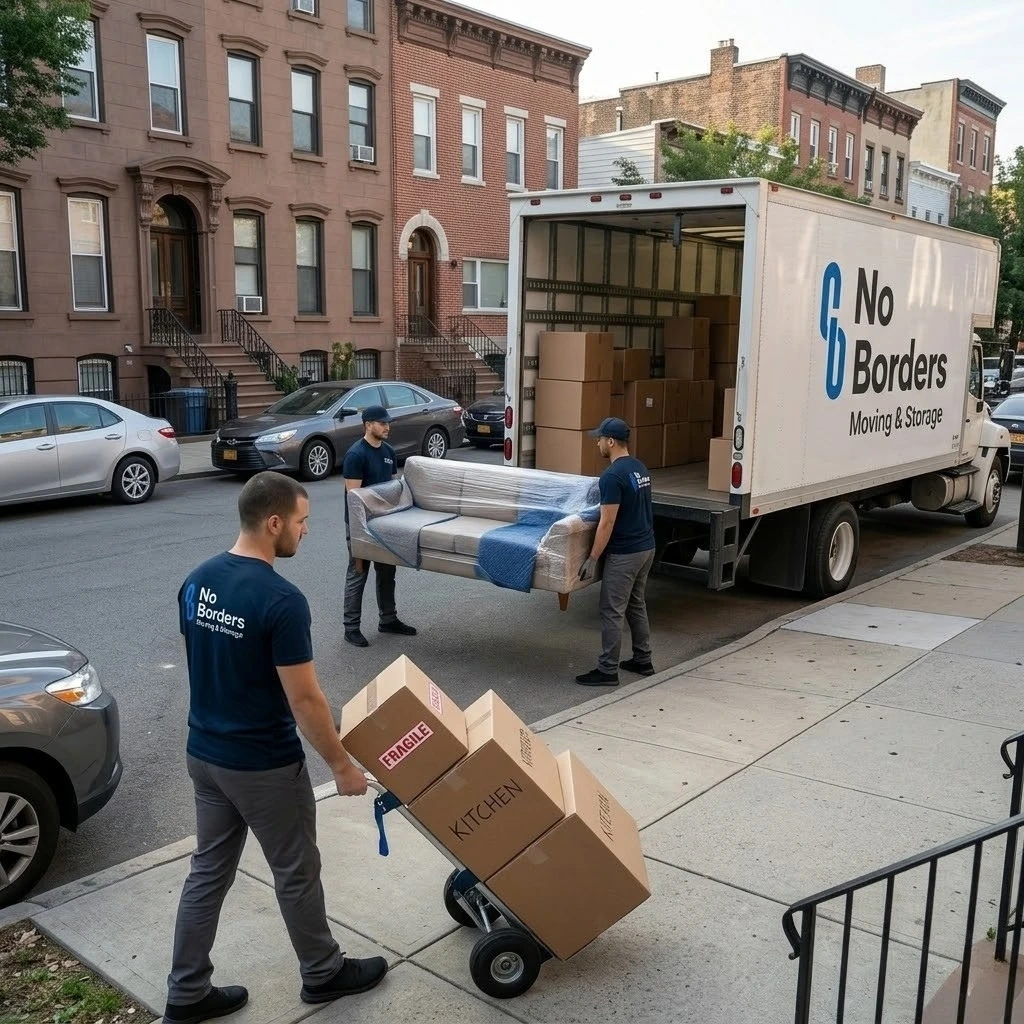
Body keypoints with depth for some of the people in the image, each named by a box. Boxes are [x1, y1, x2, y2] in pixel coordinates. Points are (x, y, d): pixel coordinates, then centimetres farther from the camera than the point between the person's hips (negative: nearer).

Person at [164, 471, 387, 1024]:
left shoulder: (196, 581, 0)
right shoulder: (281, 600, -25)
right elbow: (304, 699, -22)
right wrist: (342, 765, -10)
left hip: (204, 754, 7)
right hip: (265, 767, -7)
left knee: (208, 871, 19)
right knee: (296, 873, 12)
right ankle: (323, 974, 32)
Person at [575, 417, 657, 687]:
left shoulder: (613, 475, -20)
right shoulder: (640, 468, 9)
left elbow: (607, 523, -21)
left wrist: (592, 559, -16)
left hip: (624, 553, -9)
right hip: (646, 547, 9)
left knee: (612, 612, -1)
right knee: (637, 606, 19)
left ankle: (607, 671, 5)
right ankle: (643, 661, 28)